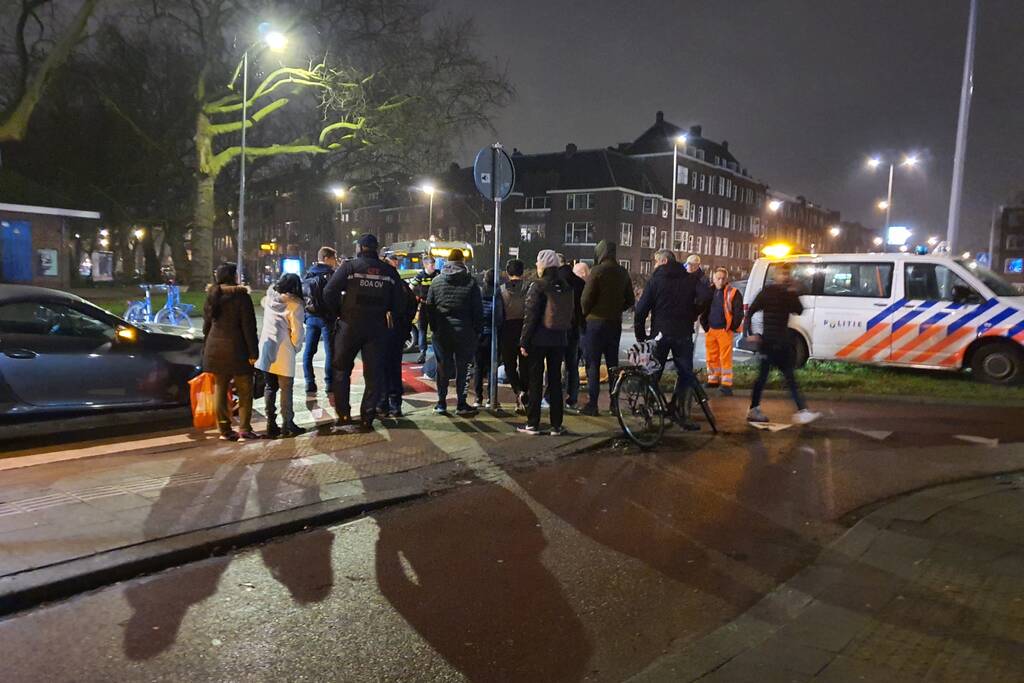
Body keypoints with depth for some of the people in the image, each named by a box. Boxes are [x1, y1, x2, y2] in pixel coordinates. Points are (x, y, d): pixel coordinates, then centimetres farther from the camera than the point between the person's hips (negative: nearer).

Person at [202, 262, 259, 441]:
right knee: (245, 390, 5)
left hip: (215, 349, 6)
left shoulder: (211, 296, 8)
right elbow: (248, 326, -13)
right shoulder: (241, 295, -11)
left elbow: (207, 324, 13)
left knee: (220, 390, 11)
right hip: (236, 349, -6)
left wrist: (207, 350, 19)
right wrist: (253, 352, -10)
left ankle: (225, 429, 14)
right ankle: (244, 428, 1)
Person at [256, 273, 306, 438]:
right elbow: (296, 331, -10)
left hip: (266, 348, 5)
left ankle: (271, 424, 12)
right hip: (283, 351, -5)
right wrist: (296, 347, 5)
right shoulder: (294, 305, -9)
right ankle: (287, 424, 6)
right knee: (286, 388, 3)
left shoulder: (269, 299, 6)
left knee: (270, 387, 11)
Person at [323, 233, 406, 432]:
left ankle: (344, 414, 11)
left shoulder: (349, 267, -5)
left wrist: (338, 313, 2)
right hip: (377, 329, 2)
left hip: (349, 326, -2)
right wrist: (391, 317, 17)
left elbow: (329, 292, -11)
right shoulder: (389, 272, 4)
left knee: (342, 370, 14)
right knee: (373, 375, 8)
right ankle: (367, 419, 7)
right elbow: (399, 303, 4)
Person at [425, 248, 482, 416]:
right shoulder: (471, 282, -4)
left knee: (443, 366, 10)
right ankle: (461, 404, 8)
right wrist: (477, 330, 3)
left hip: (441, 331, 2)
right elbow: (477, 310, -4)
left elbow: (429, 306, 5)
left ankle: (441, 403, 13)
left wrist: (434, 327, 12)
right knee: (462, 367, 5)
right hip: (464, 331, -2)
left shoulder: (436, 281, 3)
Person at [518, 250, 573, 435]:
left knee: (535, 381, 3)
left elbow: (530, 317, -13)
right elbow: (570, 315, 9)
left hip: (539, 340, -5)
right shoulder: (567, 287, 6)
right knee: (555, 380, 9)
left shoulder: (538, 287, -11)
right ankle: (556, 425, 11)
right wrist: (566, 339, 15)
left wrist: (524, 342, -8)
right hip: (559, 340, 5)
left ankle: (533, 424, 7)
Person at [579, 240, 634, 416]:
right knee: (613, 363, 12)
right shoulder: (623, 273, 7)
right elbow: (630, 300, 12)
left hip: (595, 322, -6)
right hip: (615, 323, 6)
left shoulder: (597, 271, -13)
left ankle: (592, 404, -2)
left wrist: (584, 314, 4)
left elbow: (586, 298, -14)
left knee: (593, 364, -1)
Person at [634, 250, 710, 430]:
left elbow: (642, 308, -6)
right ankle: (682, 414, 2)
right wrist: (692, 316, 4)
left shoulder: (655, 279, -1)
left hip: (660, 334, -1)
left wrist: (640, 334, 1)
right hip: (683, 334, 1)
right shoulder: (690, 278, 5)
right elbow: (705, 296, -11)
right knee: (685, 374, 6)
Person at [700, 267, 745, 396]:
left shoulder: (733, 293, -4)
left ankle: (726, 384, -3)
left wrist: (733, 327, -8)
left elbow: (739, 312, -5)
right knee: (712, 357, 11)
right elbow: (703, 310, 18)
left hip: (725, 330, -5)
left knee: (725, 357, -6)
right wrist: (705, 325, 9)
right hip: (710, 330, 5)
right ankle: (713, 380, 23)